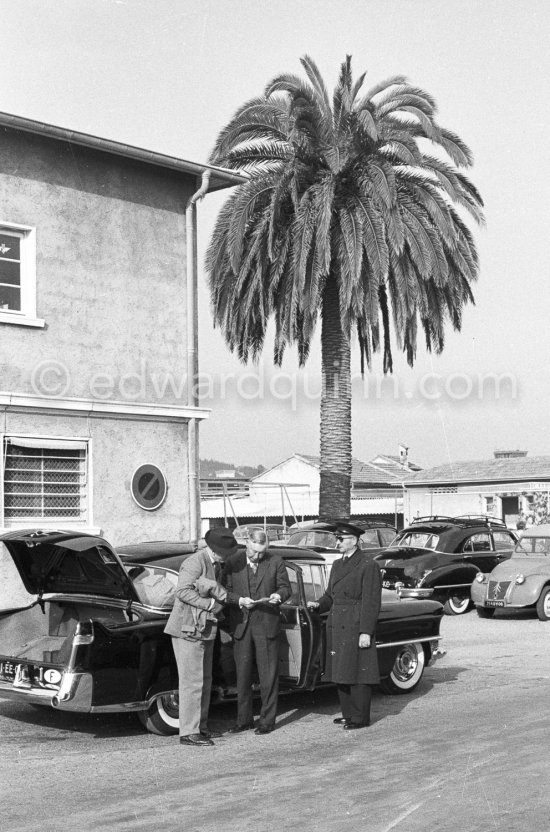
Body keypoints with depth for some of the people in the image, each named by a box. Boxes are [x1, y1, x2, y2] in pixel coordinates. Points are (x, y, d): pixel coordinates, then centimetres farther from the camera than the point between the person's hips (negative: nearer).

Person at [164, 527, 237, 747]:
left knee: (204, 680, 16)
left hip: (204, 630, 10)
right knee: (192, 681, -9)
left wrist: (212, 586, -21)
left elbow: (220, 592, 1)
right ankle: (188, 733, -5)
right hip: (188, 630, -10)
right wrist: (210, 604, -20)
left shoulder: (215, 565, 15)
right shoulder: (195, 562, -15)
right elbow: (182, 591, -24)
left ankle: (200, 727, 26)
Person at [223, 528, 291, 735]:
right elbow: (225, 592, 2)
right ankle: (244, 719, 19)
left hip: (266, 624, -1)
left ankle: (267, 720, 10)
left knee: (268, 674, 1)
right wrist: (240, 600, -17)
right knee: (242, 674, 9)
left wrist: (279, 595, -17)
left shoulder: (275, 562, 1)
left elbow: (286, 587, 5)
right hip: (240, 625, 2)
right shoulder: (233, 563, 2)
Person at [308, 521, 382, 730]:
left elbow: (371, 603, -12)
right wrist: (318, 605, 1)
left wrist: (366, 632, -16)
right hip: (336, 626, 8)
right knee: (340, 673, 12)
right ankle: (348, 714, 22)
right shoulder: (337, 565, 17)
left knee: (358, 673, -2)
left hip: (356, 628, -8)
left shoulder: (368, 566, -8)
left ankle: (360, 718, 6)